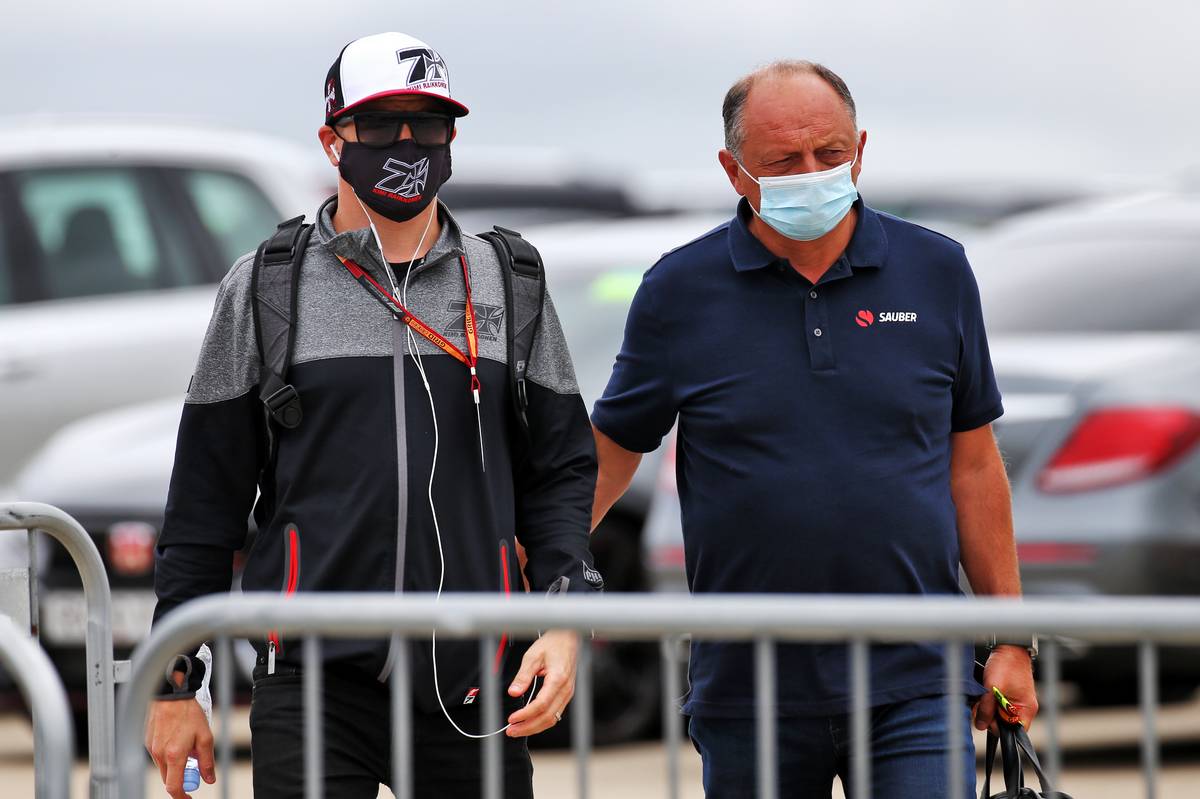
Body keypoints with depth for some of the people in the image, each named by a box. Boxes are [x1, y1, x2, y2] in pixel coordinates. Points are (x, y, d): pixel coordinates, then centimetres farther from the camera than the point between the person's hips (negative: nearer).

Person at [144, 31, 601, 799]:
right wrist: (174, 684, 6)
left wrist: (565, 624, -4)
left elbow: (560, 472, 12)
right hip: (315, 685, -2)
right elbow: (205, 498, 8)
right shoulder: (262, 289, 6)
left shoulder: (510, 288, 11)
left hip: (474, 687, 2)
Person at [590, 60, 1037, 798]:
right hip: (749, 695, 0)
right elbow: (610, 452, 8)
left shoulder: (937, 273, 4)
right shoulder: (680, 293, 0)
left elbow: (973, 465, 10)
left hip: (913, 685, 0)